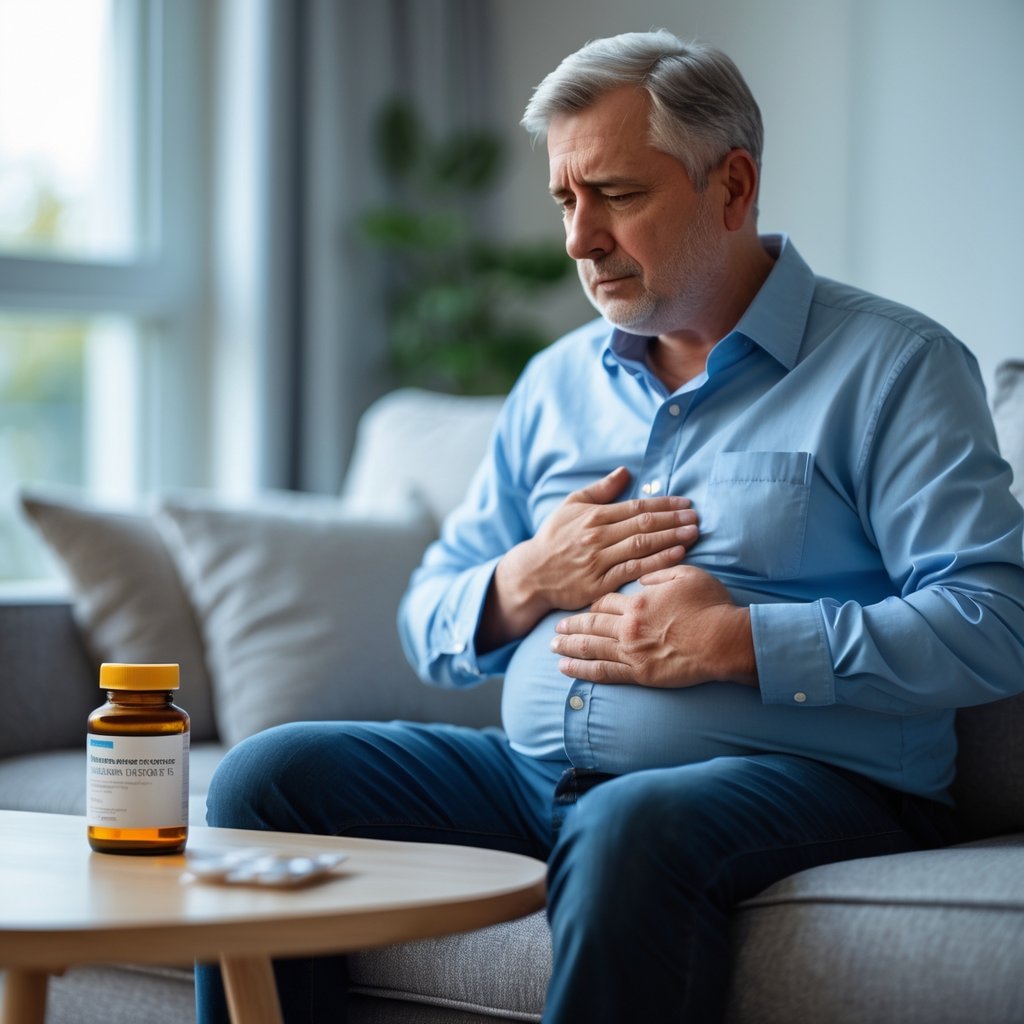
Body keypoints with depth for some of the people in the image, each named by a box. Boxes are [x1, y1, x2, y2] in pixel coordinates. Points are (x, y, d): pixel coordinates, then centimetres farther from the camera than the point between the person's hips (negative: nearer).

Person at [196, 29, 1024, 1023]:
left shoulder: (892, 367, 0)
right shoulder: (555, 381, 19)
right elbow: (429, 626, 21)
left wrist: (739, 643, -17)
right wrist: (525, 583, -2)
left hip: (793, 780, -6)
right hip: (535, 773, 6)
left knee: (630, 826, -38)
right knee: (265, 777, -9)